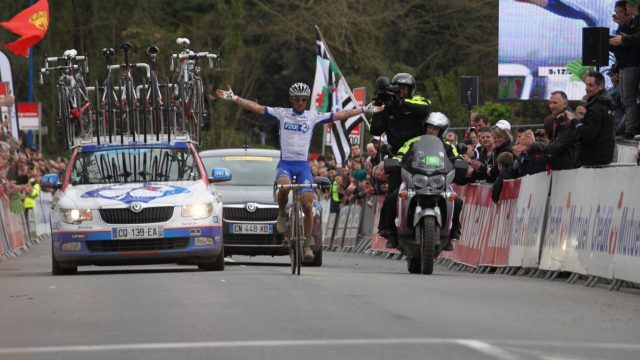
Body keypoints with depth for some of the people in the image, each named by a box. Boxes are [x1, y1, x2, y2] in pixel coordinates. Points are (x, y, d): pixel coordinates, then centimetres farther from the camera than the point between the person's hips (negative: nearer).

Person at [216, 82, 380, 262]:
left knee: (308, 204, -12)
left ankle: (307, 245, 1)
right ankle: (282, 213, -3)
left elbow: (340, 115, 10)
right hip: (285, 164, -1)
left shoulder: (313, 117, 9)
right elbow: (256, 107, 3)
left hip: (303, 165, 1)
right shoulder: (281, 113, 7)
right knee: (284, 186, -35)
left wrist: (364, 110, 8)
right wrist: (233, 98, -4)